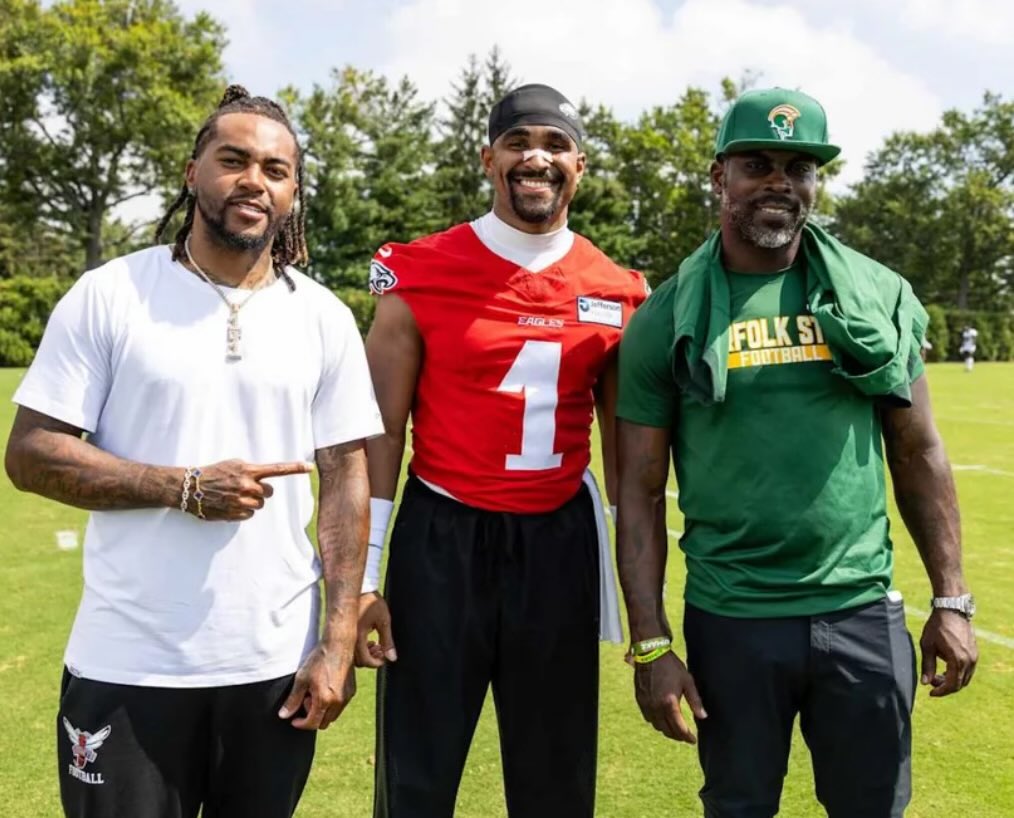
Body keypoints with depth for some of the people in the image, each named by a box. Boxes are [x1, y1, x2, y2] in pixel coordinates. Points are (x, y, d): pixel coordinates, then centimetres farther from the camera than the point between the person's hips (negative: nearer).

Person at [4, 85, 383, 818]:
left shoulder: (325, 318, 3)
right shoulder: (107, 296, -3)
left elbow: (347, 480, 2)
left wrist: (340, 641, -4)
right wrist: (185, 487, -17)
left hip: (276, 664, 2)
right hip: (128, 666, -2)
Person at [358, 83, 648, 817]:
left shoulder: (615, 294, 3)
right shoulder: (423, 277, -5)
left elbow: (625, 449, 11)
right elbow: (381, 434, -3)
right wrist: (361, 576, -6)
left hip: (560, 541, 3)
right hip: (443, 538, -2)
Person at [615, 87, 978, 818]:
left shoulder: (879, 295, 2)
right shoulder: (668, 318, -3)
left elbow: (918, 453, 8)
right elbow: (641, 492, -2)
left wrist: (952, 599, 5)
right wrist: (650, 643, -6)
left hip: (862, 612, 2)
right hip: (730, 620, -1)